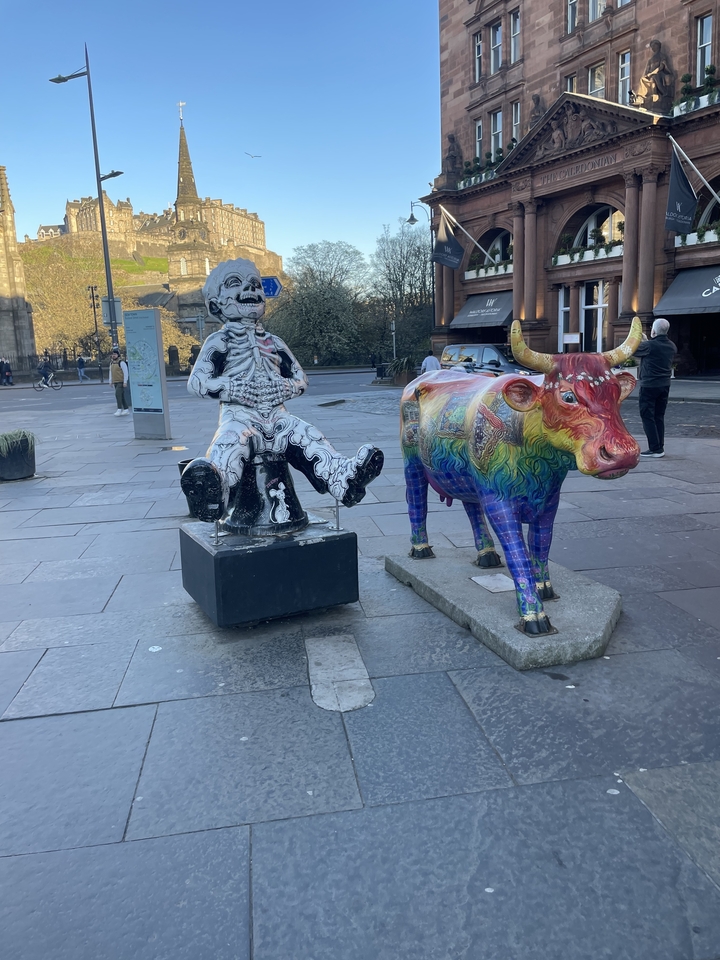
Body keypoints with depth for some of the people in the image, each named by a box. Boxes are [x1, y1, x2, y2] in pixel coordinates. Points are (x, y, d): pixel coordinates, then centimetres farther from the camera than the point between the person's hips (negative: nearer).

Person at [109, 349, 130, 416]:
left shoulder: (121, 362, -12)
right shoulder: (112, 363, 12)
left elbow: (125, 372, -15)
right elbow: (111, 373, 17)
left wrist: (125, 382, -19)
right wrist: (111, 382, 14)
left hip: (121, 382, -8)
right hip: (115, 382, 8)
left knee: (118, 394, -18)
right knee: (121, 396, 8)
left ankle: (119, 409, -15)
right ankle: (126, 410, 12)